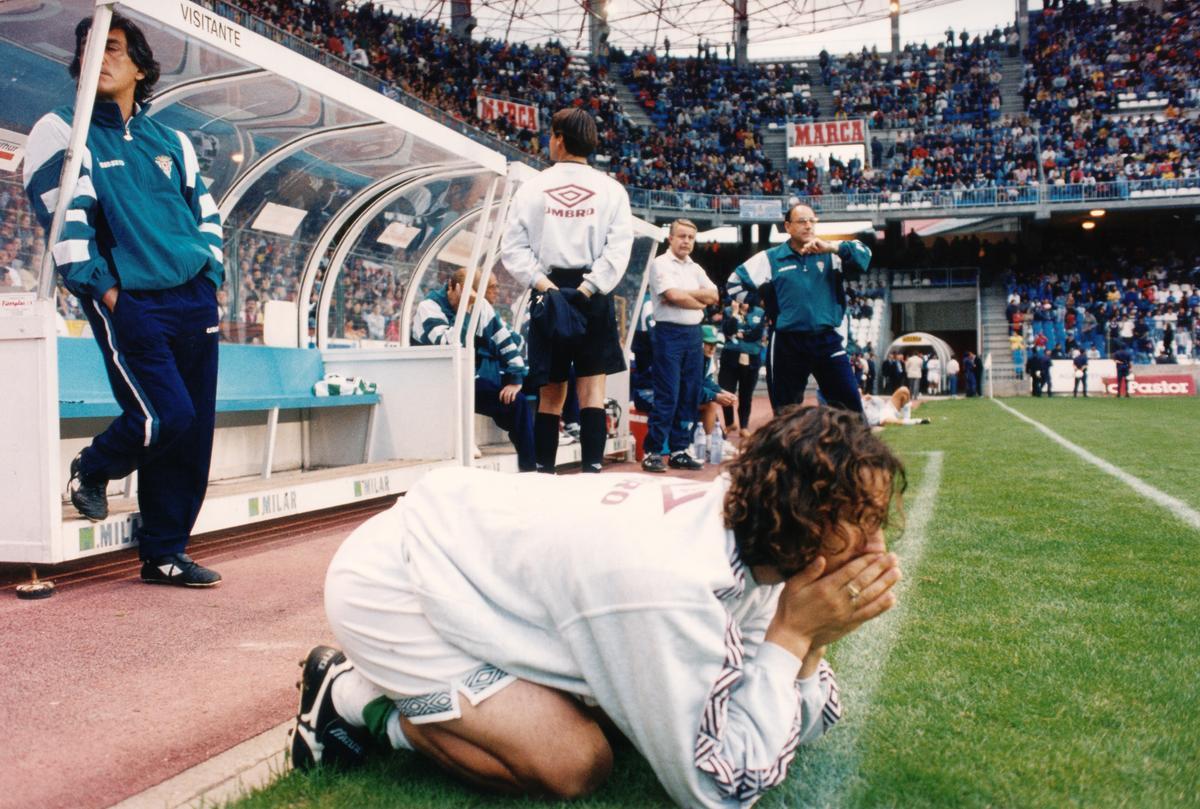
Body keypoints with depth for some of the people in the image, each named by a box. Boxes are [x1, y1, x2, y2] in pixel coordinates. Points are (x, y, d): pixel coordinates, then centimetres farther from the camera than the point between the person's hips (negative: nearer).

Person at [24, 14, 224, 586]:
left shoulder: (171, 142, 19)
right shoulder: (61, 133, 4)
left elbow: (206, 212, 21)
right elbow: (65, 221, -4)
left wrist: (210, 276, 8)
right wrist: (103, 289, -11)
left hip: (194, 302, 5)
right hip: (130, 304, -5)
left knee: (194, 431, 2)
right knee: (165, 416, -16)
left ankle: (164, 555, 15)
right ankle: (90, 471, 18)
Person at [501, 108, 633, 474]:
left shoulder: (532, 188, 4)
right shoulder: (610, 189, 3)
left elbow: (512, 248, -1)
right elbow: (619, 248, -7)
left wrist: (544, 285, -7)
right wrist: (587, 288, -11)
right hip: (594, 297, -1)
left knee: (550, 395, 8)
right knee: (592, 390, -1)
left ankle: (544, 474, 11)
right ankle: (592, 470, -7)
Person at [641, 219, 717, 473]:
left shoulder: (696, 269, 18)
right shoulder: (661, 264, -2)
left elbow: (714, 295, 5)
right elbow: (673, 295, -16)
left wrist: (683, 293, -8)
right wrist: (700, 302, 0)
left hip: (693, 334, 7)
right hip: (670, 333, -7)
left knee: (690, 397, 6)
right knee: (667, 396, -9)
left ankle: (679, 451, 13)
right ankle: (651, 452, -4)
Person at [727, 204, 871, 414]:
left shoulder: (830, 254, 6)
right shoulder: (770, 259, 2)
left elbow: (863, 255, -10)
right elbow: (735, 284, 6)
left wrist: (833, 247, -24)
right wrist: (764, 303, 5)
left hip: (827, 340, 1)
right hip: (788, 344, -1)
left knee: (851, 402, -1)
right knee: (786, 409, 9)